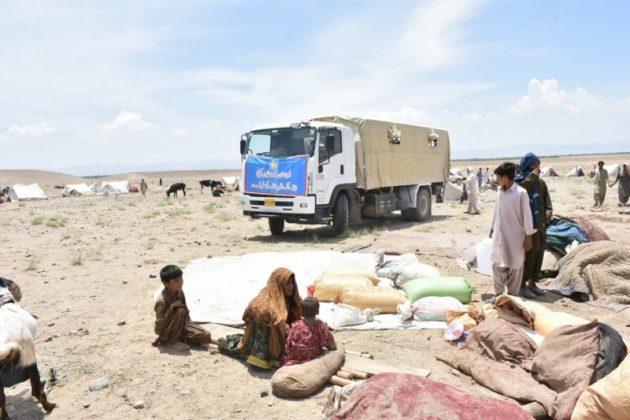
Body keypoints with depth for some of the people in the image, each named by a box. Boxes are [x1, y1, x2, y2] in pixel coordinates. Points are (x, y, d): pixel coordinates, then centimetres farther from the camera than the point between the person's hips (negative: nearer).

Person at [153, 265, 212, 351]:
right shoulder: (161, 300, -27)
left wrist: (186, 321, -8)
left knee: (206, 335, -12)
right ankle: (172, 341, -15)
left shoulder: (179, 292, -5)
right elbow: (159, 325, -27)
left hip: (181, 326, 6)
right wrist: (172, 308, -33)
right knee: (180, 311, -33)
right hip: (165, 333, -6)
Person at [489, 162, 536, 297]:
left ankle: (513, 295, 19)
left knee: (515, 267, 6)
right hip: (499, 235, 5)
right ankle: (498, 294, 21)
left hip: (515, 236, -5)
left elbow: (527, 215, -10)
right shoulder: (499, 191, 4)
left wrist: (528, 237, -9)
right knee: (497, 264, 9)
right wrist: (492, 229, 17)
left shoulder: (521, 193, -13)